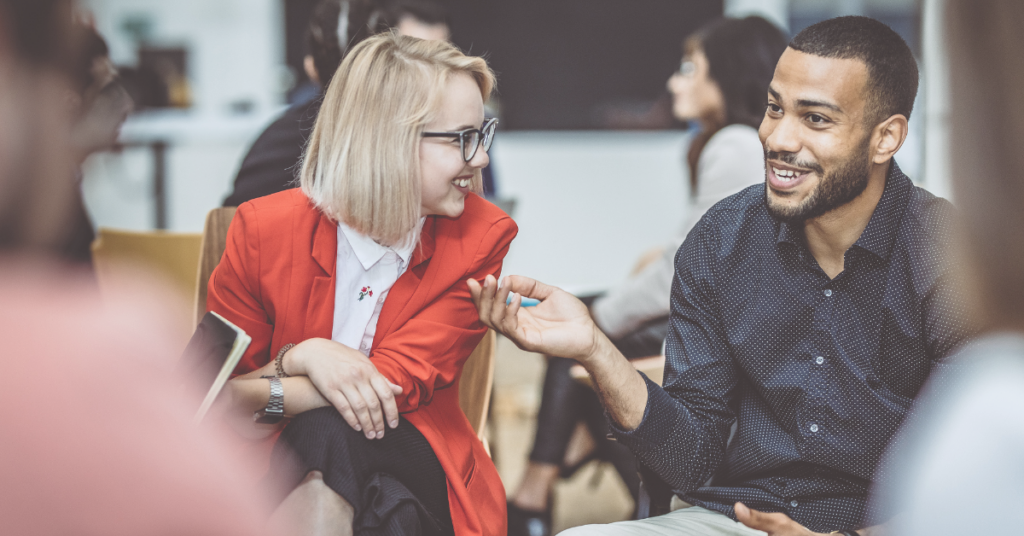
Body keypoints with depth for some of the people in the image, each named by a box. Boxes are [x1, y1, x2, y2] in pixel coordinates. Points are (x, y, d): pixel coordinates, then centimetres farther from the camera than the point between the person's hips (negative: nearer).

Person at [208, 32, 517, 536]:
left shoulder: (481, 238, -2)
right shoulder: (263, 229, -3)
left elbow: (401, 382, -11)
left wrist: (266, 393, -21)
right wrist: (302, 357, -21)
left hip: (409, 465, 0)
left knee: (328, 432, -33)